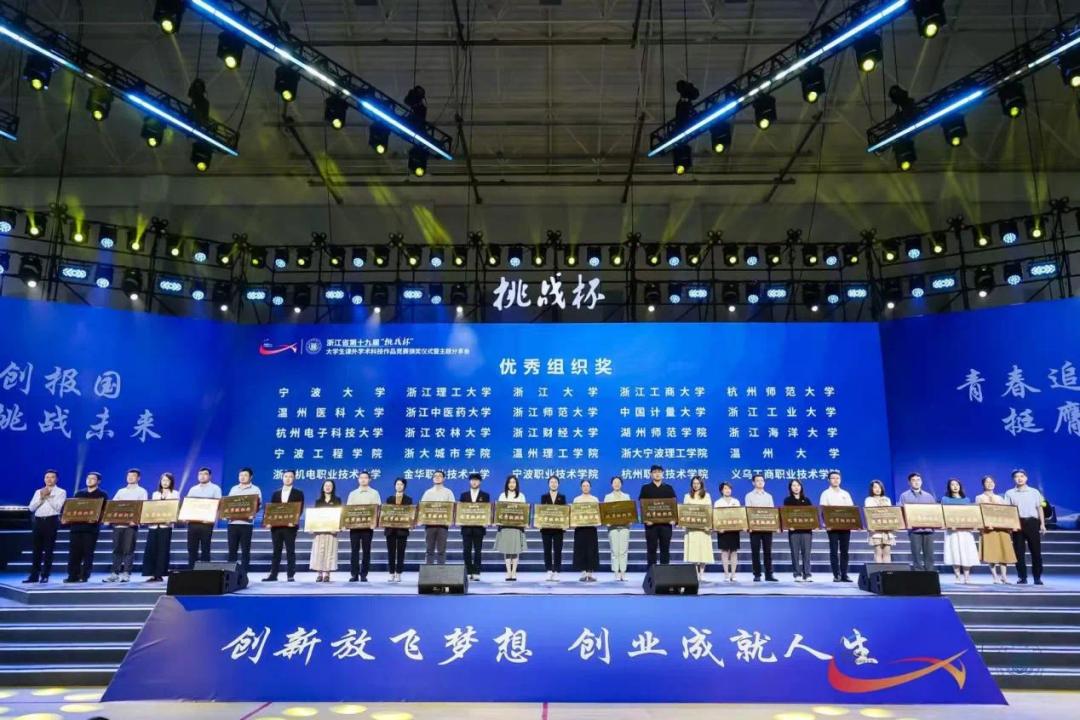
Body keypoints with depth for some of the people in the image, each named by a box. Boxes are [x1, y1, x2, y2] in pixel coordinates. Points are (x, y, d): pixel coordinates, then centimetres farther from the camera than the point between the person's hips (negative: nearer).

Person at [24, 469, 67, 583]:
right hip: (38, 521, 4)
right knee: (37, 549, 5)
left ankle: (45, 576, 3)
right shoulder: (38, 492, 15)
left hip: (51, 521, -4)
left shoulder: (61, 492, 3)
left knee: (48, 549, -2)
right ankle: (34, 575, 9)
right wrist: (41, 498, -6)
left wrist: (48, 496, -10)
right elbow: (31, 508, 6)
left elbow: (58, 507, -9)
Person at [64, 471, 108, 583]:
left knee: (88, 552, -3)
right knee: (74, 552, 2)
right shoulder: (79, 494, 19)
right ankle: (73, 576, 6)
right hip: (76, 526, 4)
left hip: (91, 527, -4)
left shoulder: (102, 495, 5)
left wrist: (97, 519, -22)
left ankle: (84, 576, 2)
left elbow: (104, 511, -4)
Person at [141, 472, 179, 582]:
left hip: (166, 525, -4)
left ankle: (159, 574, 1)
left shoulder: (175, 494, 6)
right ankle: (152, 574, 3)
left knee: (162, 550, -3)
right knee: (150, 550, -2)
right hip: (154, 525, 4)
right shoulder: (155, 494, 19)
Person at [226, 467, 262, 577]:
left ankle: (244, 574, 2)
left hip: (246, 523, -3)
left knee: (245, 550, -1)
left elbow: (258, 505, -1)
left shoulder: (255, 489, 5)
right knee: (232, 550, 4)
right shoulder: (233, 489, 17)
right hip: (233, 522, 4)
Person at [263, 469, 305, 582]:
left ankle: (290, 575, 3)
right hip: (276, 525, 3)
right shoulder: (275, 493, 14)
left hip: (290, 526, -3)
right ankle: (273, 575, 10)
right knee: (276, 551, 7)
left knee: (290, 551, 0)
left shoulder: (298, 493, 4)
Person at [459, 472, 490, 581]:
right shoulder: (464, 495, 11)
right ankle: (468, 572, 8)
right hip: (466, 526, 1)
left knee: (477, 550, 0)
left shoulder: (485, 496, 6)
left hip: (479, 527, -1)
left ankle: (476, 573, 4)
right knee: (466, 550, 0)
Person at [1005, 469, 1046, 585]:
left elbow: (1039, 508, 10)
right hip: (1017, 523, 0)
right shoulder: (1009, 493, 7)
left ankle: (1038, 577, 9)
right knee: (1019, 551, 1)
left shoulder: (1034, 492, 10)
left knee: (1036, 550, 0)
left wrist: (1042, 524, 2)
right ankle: (1023, 577, 8)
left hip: (1032, 522, 0)